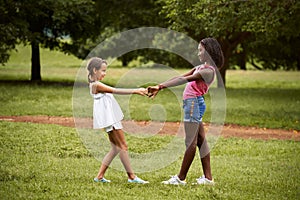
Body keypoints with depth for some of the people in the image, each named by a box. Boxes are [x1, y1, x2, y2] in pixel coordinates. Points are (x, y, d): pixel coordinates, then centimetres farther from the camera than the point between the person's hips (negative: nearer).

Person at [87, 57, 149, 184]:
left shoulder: (97, 85, 17)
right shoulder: (97, 85, -14)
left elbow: (115, 91, 14)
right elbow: (116, 91, -18)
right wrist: (134, 91, -18)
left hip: (111, 119, 10)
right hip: (110, 119, -10)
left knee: (115, 148, 12)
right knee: (123, 147, -5)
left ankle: (100, 176, 11)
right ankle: (131, 177, 0)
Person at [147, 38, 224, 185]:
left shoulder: (209, 71, -12)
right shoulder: (200, 68, 19)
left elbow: (184, 80, -20)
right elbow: (180, 78, 16)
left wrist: (160, 86, -24)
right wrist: (160, 87, 8)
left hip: (194, 102, -10)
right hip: (192, 103, 10)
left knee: (191, 142, -7)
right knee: (200, 140, 9)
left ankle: (181, 178, -5)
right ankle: (208, 177, 11)